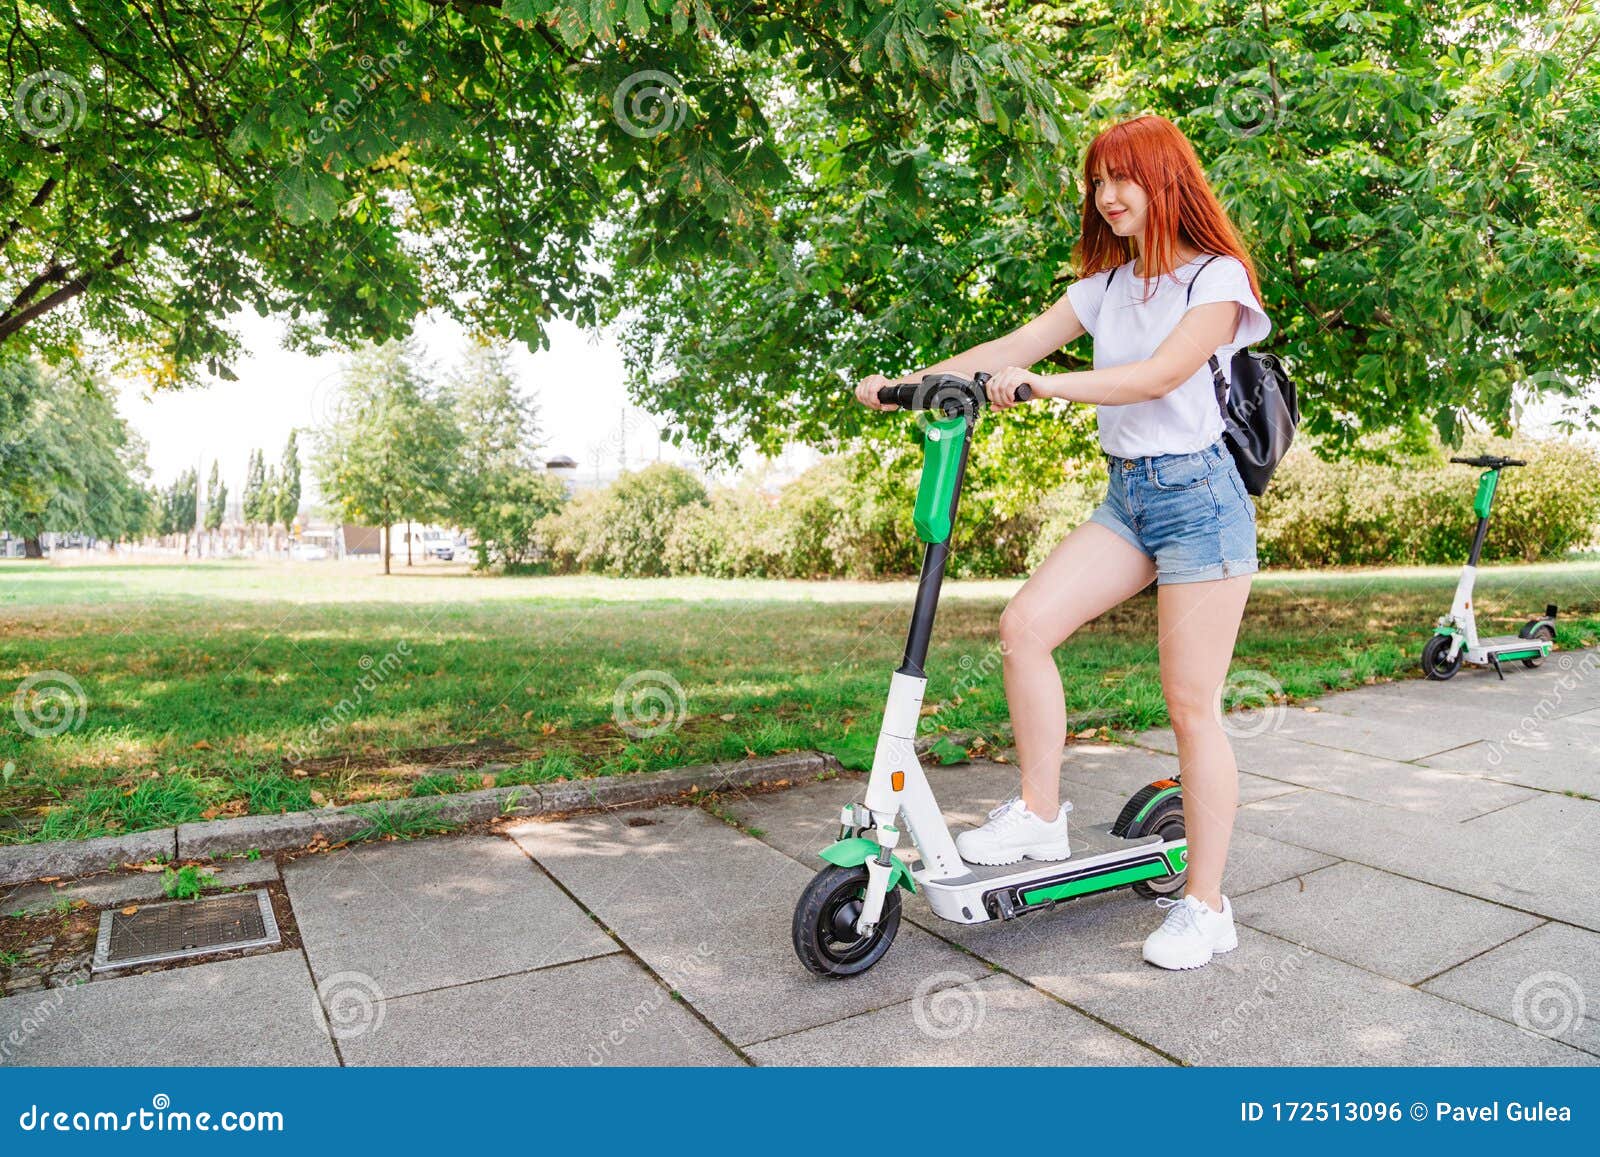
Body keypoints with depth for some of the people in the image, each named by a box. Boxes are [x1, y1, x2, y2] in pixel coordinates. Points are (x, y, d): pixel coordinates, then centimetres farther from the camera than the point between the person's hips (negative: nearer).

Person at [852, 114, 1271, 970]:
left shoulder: (1217, 278, -5)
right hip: (1125, 493, 6)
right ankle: (1040, 813, 1)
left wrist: (1042, 385, -33)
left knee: (1191, 703, -5)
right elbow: (1013, 346, 5)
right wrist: (906, 383, -5)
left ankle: (1206, 906, 8)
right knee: (1024, 626, -13)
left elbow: (1161, 374, -22)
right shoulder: (1108, 283, 15)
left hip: (1197, 495, -6)